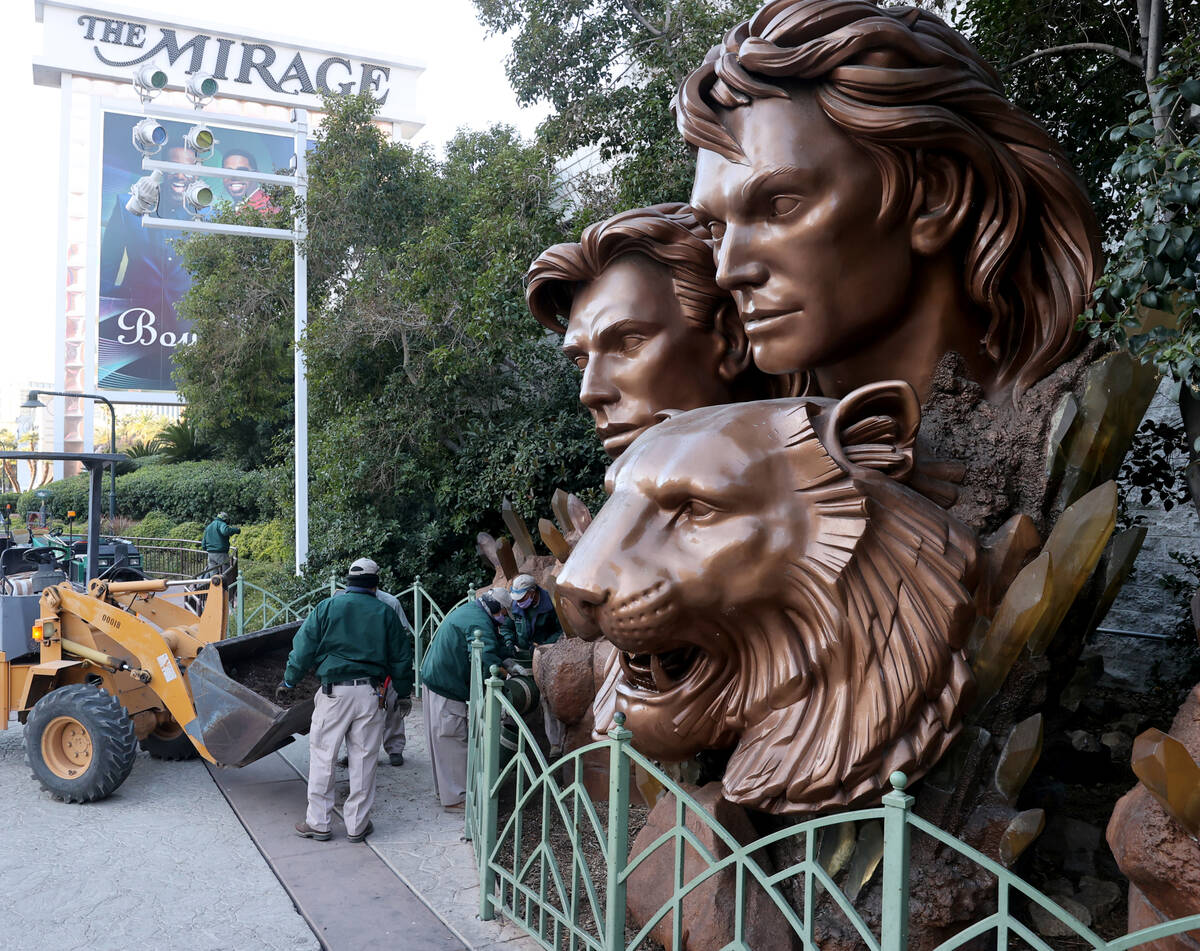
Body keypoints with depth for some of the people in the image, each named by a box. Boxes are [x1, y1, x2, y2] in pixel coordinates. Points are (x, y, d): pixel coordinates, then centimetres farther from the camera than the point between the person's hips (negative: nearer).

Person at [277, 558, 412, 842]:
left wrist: (288, 682, 15)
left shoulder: (327, 608, 3)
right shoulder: (386, 613, 6)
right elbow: (401, 659, 10)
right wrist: (404, 693, 22)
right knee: (364, 759, 9)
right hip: (370, 694, 1)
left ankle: (318, 823, 16)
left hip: (334, 692, -1)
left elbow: (304, 649, 2)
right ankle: (357, 825, 16)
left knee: (322, 756, 10)